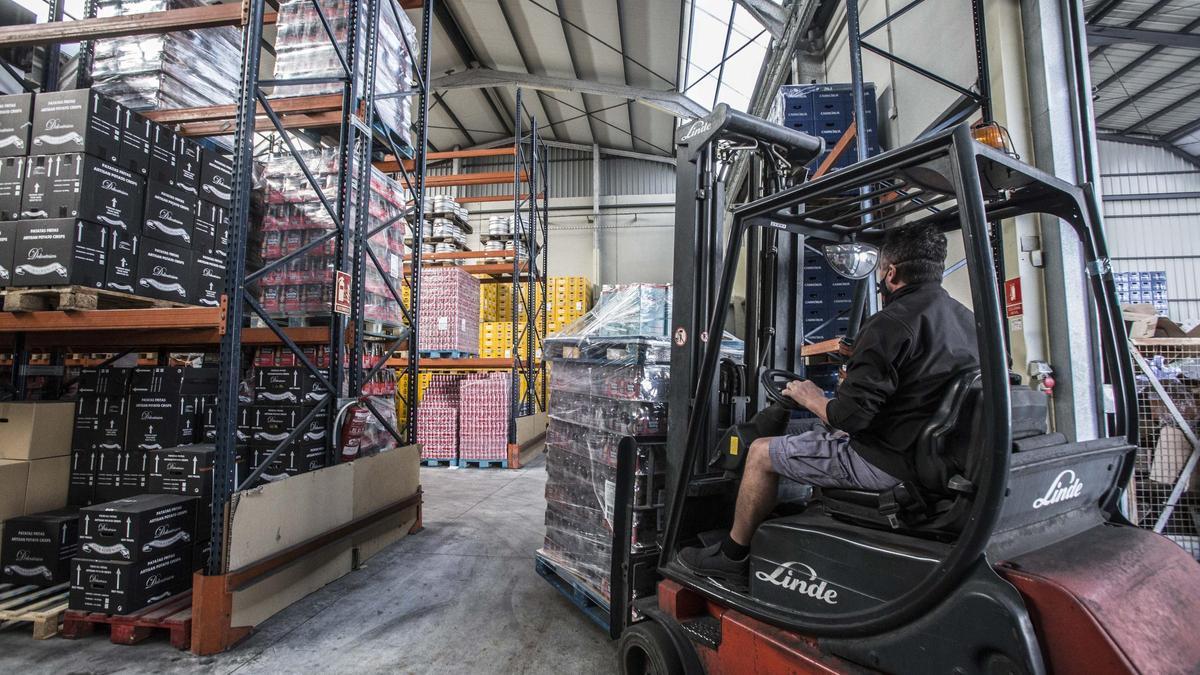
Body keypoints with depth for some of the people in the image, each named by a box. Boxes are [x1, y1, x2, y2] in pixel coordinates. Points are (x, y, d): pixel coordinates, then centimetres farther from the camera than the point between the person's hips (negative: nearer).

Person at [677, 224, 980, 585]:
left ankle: (732, 556, 18)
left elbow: (850, 416, -25)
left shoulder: (891, 323, -22)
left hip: (886, 460, -10)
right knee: (823, 435, 30)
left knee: (761, 452, 1)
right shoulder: (966, 318, 9)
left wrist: (810, 398, -5)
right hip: (932, 453, 10)